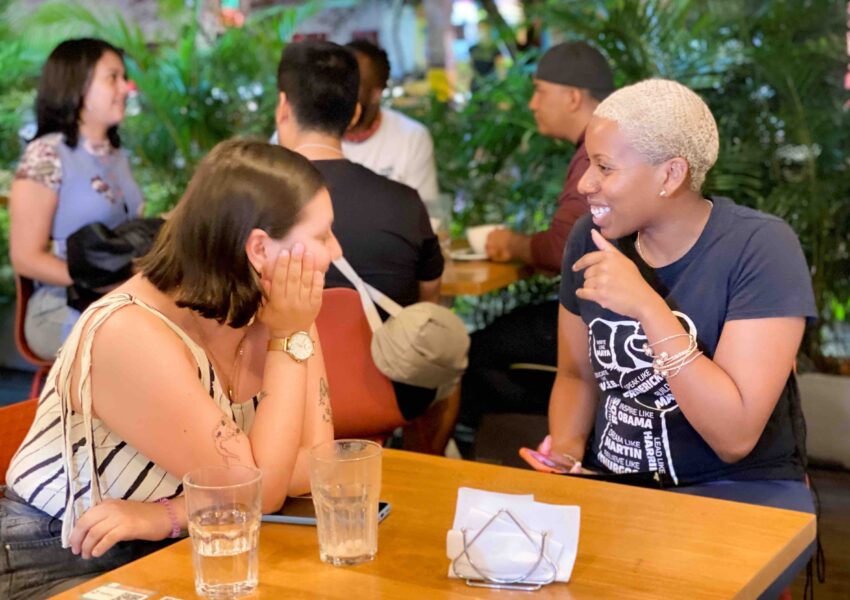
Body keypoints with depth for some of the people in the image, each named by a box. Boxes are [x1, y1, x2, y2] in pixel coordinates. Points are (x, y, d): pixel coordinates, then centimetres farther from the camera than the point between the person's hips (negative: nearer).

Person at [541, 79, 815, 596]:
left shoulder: (760, 247, -16)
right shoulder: (591, 239, 0)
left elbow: (735, 437, -22)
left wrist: (649, 309, -28)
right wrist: (565, 448, -8)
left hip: (739, 492, -5)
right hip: (612, 483, 5)